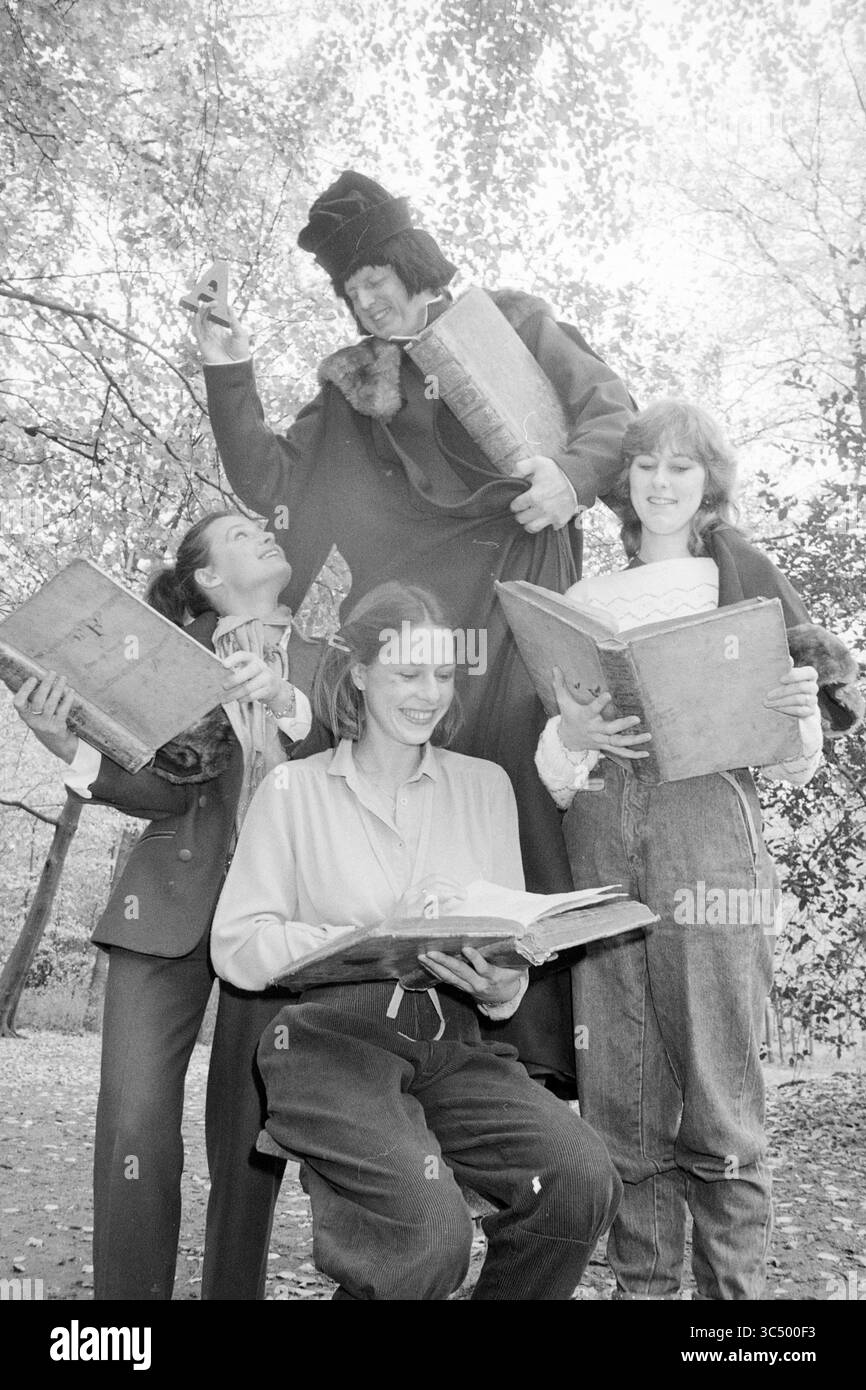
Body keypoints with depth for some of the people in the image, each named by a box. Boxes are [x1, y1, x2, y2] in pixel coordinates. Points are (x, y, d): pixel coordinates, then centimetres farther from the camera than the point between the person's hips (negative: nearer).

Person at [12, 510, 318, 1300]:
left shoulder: (325, 664, 12)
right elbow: (164, 791, -1)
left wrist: (287, 703, -17)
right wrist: (71, 749, -18)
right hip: (172, 900, 0)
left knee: (249, 1124, 1)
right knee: (134, 1120, -8)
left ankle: (236, 1288, 18)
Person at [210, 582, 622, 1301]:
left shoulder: (485, 783, 13)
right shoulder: (293, 789, 4)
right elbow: (237, 947, -2)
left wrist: (502, 985, -13)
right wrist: (373, 943, -14)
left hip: (452, 1039, 3)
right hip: (335, 1035, -3)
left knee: (584, 1181, -22)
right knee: (431, 1232, -27)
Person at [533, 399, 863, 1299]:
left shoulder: (744, 580, 11)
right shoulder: (586, 599, 17)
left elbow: (791, 767, 8)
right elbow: (552, 776, 11)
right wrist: (570, 738, -11)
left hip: (711, 830, -2)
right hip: (603, 844, 2)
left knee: (721, 1100, -1)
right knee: (619, 1099, 4)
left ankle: (735, 1284, 13)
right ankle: (642, 1283, 18)